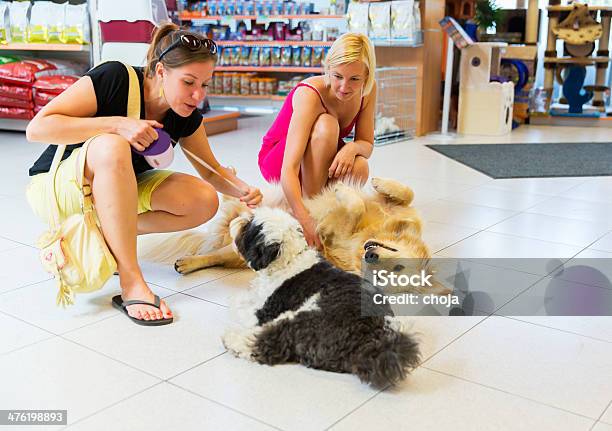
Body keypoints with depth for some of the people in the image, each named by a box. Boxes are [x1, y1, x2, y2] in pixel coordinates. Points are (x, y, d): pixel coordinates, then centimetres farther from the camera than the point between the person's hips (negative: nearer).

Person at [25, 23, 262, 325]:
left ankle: (107, 235, -3)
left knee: (205, 202, -14)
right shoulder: (113, 78, -26)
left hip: (115, 188, 6)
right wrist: (117, 124, -37)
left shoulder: (187, 117, -9)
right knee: (112, 146, -39)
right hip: (55, 186, -5)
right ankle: (131, 283, -35)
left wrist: (243, 190, -21)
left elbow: (212, 170, 1)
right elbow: (37, 128, -29)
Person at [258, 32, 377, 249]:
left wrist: (352, 147, -34)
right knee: (326, 125, -33)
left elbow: (366, 145, -9)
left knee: (358, 168, -31)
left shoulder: (368, 91, -14)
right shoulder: (310, 94, -31)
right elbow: (288, 170, -40)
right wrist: (305, 220, -53)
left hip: (324, 163, 5)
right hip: (276, 161, -4)